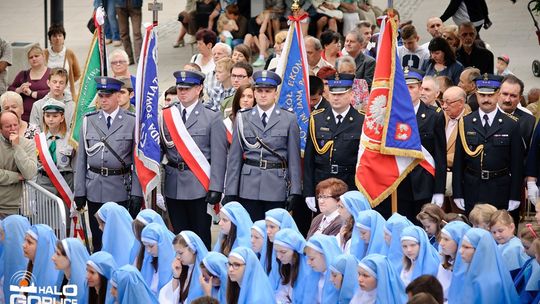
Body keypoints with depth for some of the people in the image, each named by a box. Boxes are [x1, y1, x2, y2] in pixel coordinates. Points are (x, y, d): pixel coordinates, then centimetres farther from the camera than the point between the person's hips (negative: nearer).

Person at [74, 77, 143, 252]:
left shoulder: (132, 122, -1)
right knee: (98, 240, 8)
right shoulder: (89, 121, 5)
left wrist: (137, 193, -6)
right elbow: (81, 159, 7)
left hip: (121, 190, -2)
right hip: (94, 190, 2)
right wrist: (79, 191, 4)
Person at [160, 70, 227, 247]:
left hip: (199, 186, -3)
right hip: (173, 187, 3)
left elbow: (219, 156, -5)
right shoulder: (166, 116, 9)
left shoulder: (212, 118, -1)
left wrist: (215, 188, -12)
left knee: (201, 237, 1)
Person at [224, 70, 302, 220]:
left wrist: (295, 191, -2)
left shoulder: (289, 119, 6)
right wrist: (230, 191, 2)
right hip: (249, 188, 1)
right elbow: (234, 157, 8)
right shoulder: (243, 119, 9)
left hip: (277, 188, -1)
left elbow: (294, 158, 4)